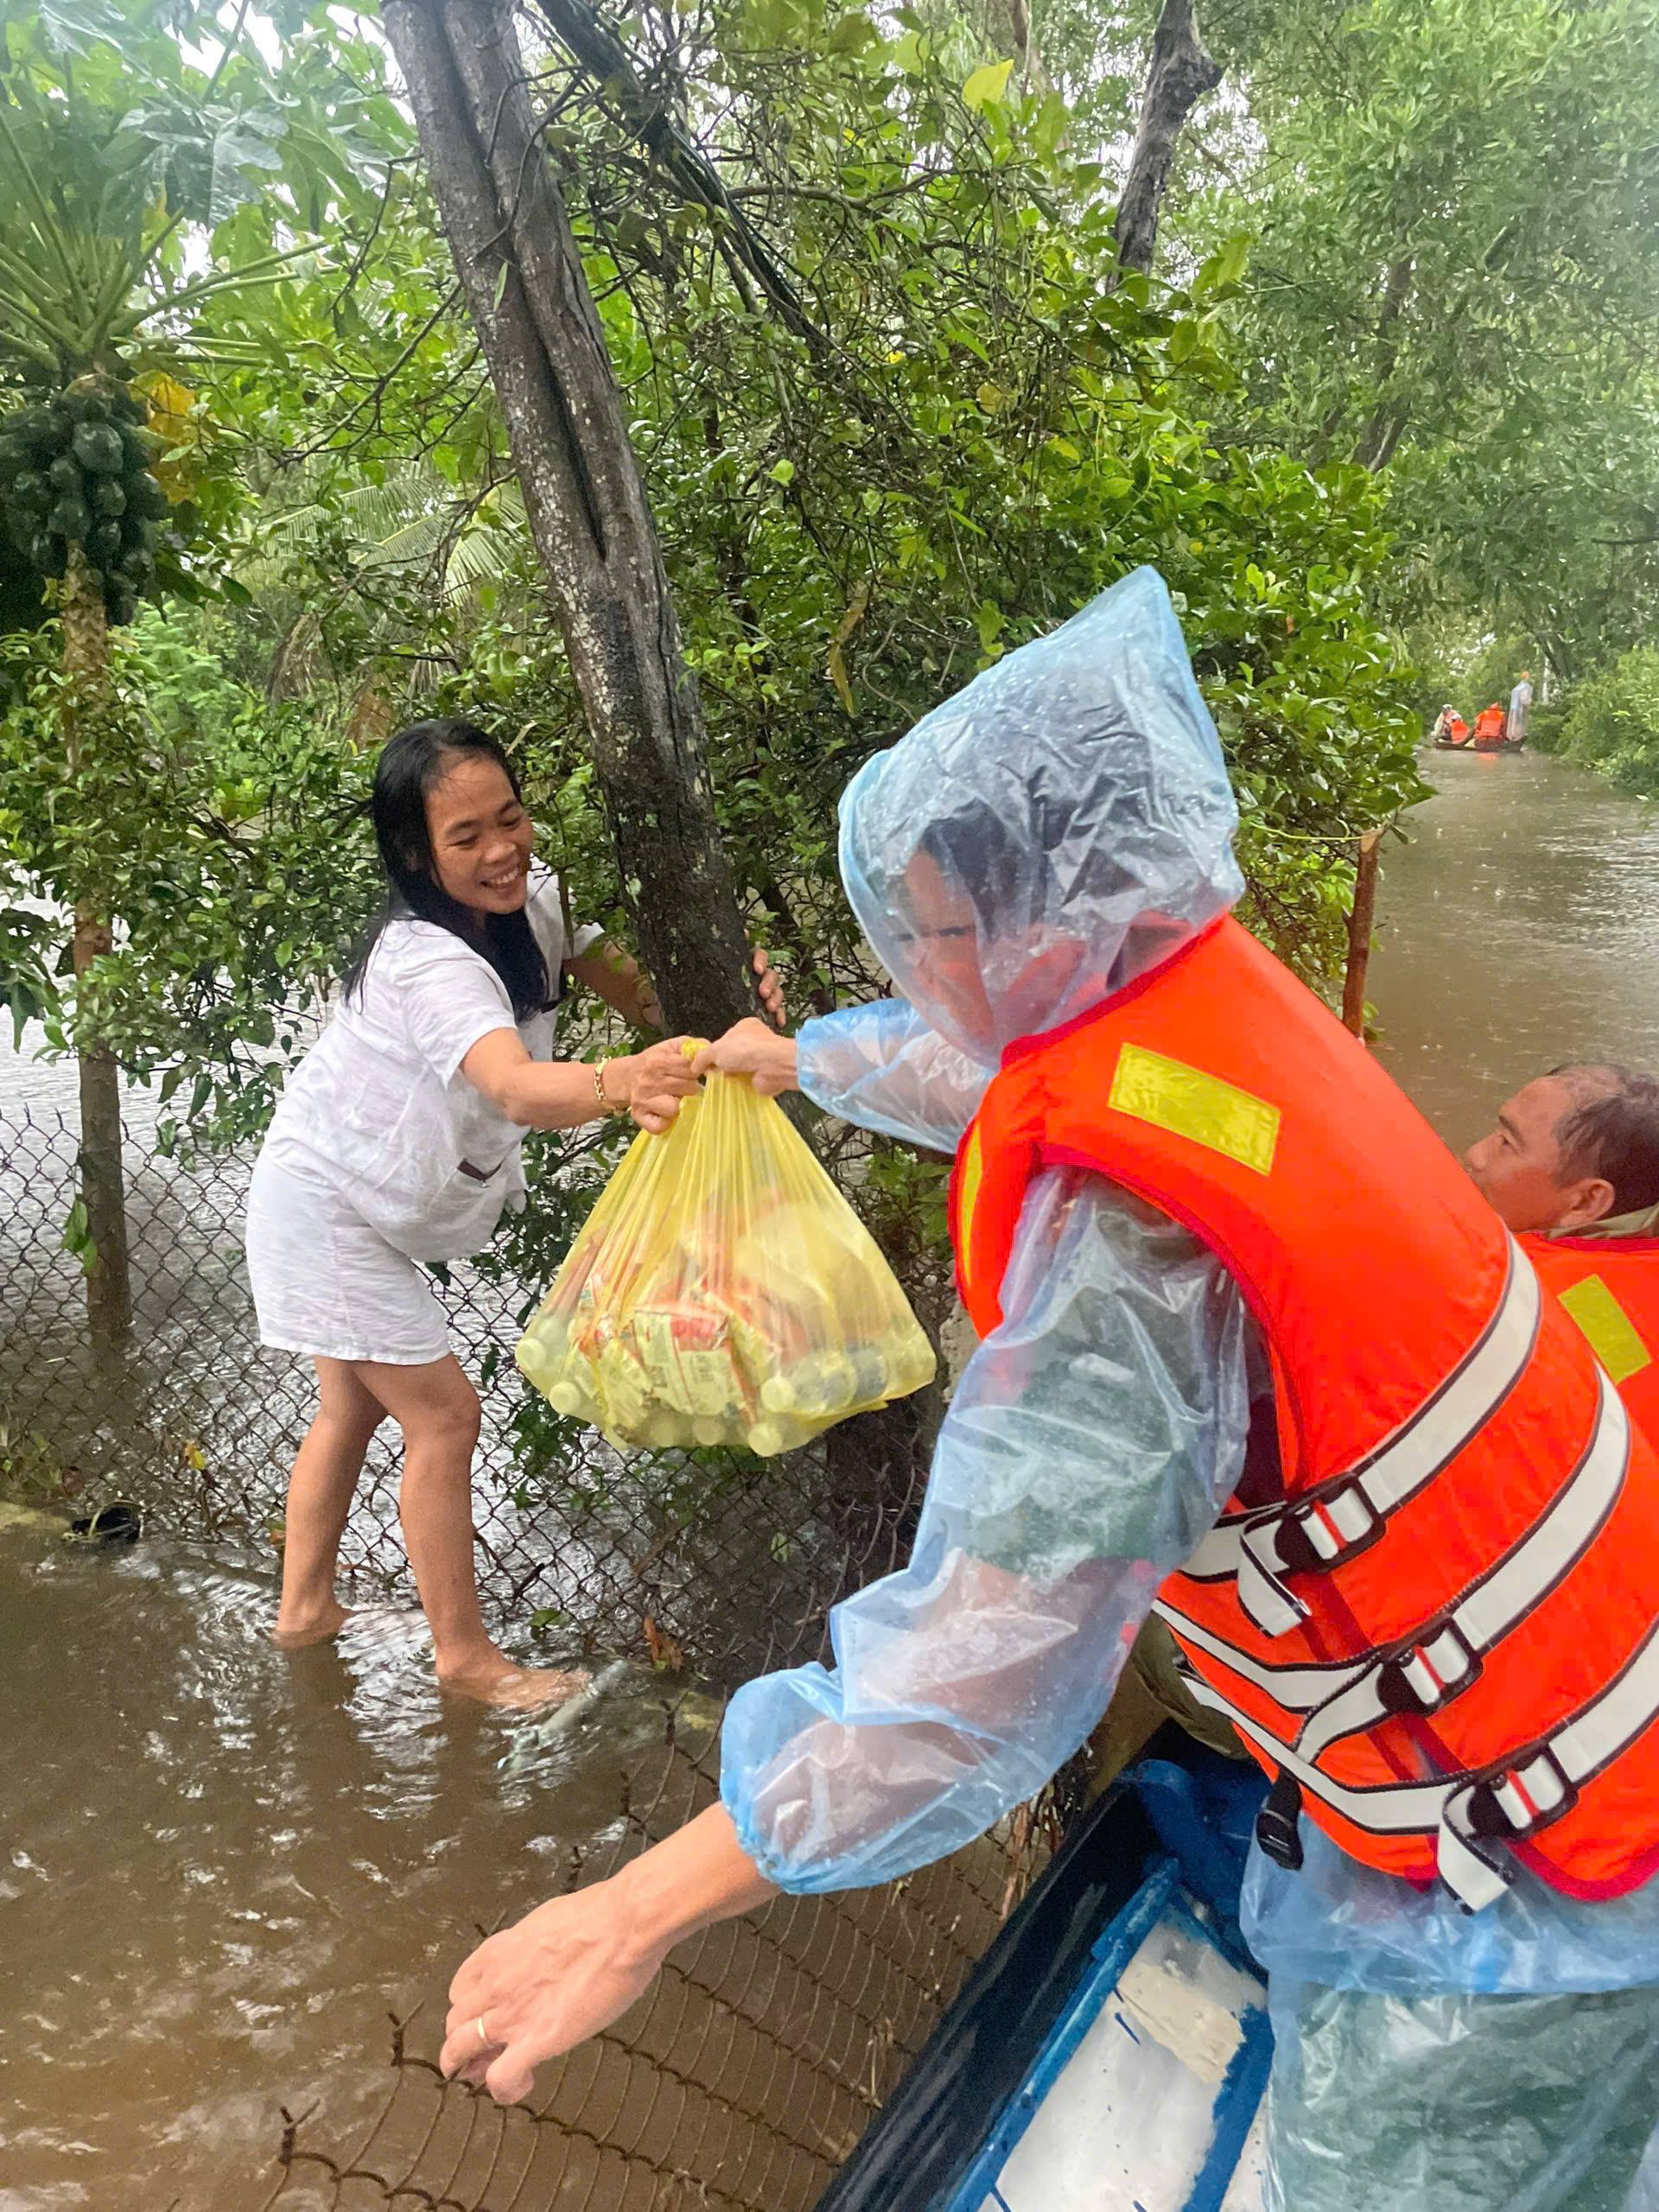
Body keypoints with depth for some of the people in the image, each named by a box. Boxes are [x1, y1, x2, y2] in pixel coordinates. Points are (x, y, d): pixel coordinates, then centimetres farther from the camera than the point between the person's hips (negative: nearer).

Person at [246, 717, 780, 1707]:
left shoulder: (534, 898, -11)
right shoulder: (427, 962, -36)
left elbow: (645, 1000, -13)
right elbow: (516, 1087, -55)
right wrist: (618, 1083, -74)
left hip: (366, 1206, 9)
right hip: (327, 1211, -9)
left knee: (356, 1405, 22)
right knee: (444, 1416, -2)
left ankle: (307, 1606, 40)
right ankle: (465, 1656, 13)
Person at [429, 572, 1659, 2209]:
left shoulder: (1129, 1243, -33)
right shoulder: (1218, 1002, -7)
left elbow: (973, 1683, -33)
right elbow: (970, 1067, 14)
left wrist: (635, 1914, -24)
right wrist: (795, 1057, 32)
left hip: (1513, 1860, -8)